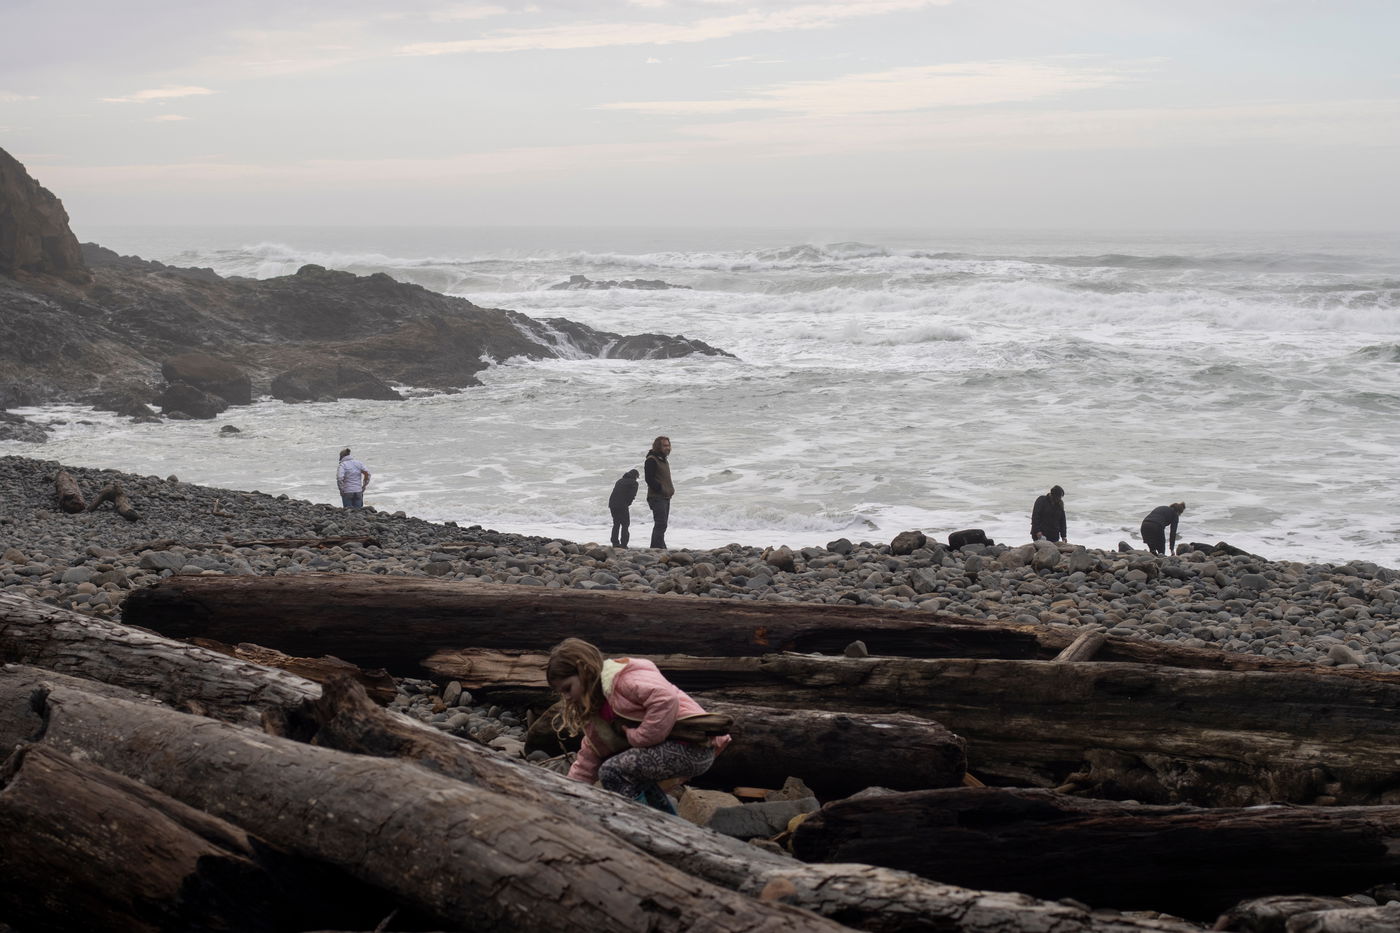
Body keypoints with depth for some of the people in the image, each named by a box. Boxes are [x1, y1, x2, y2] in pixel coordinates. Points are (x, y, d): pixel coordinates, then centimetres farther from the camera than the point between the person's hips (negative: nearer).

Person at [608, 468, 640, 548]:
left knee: (616, 524, 17)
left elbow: (614, 493, 18)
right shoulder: (634, 483, 2)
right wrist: (627, 504, 7)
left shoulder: (619, 481, 24)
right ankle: (623, 544, -5)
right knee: (625, 524, 2)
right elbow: (632, 496, -8)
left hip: (612, 504, 6)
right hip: (622, 506, -6)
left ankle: (615, 543, 18)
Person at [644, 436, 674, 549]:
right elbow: (649, 479, -18)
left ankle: (655, 548, 19)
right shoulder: (651, 460, -11)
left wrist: (671, 489, 13)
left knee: (661, 524, 13)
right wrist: (661, 490, -19)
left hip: (666, 497, 10)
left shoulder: (664, 460, 19)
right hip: (657, 497, -10)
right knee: (661, 524, -15)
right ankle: (658, 548, -17)